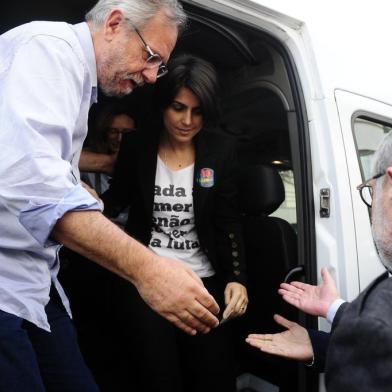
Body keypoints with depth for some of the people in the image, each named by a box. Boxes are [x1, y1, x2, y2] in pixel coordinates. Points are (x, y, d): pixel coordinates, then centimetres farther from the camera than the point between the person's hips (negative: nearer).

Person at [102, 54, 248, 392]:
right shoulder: (137, 146, -1)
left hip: (204, 281, 1)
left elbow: (228, 223, -1)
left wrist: (236, 279, -13)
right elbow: (117, 199, 9)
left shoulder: (221, 151, -1)